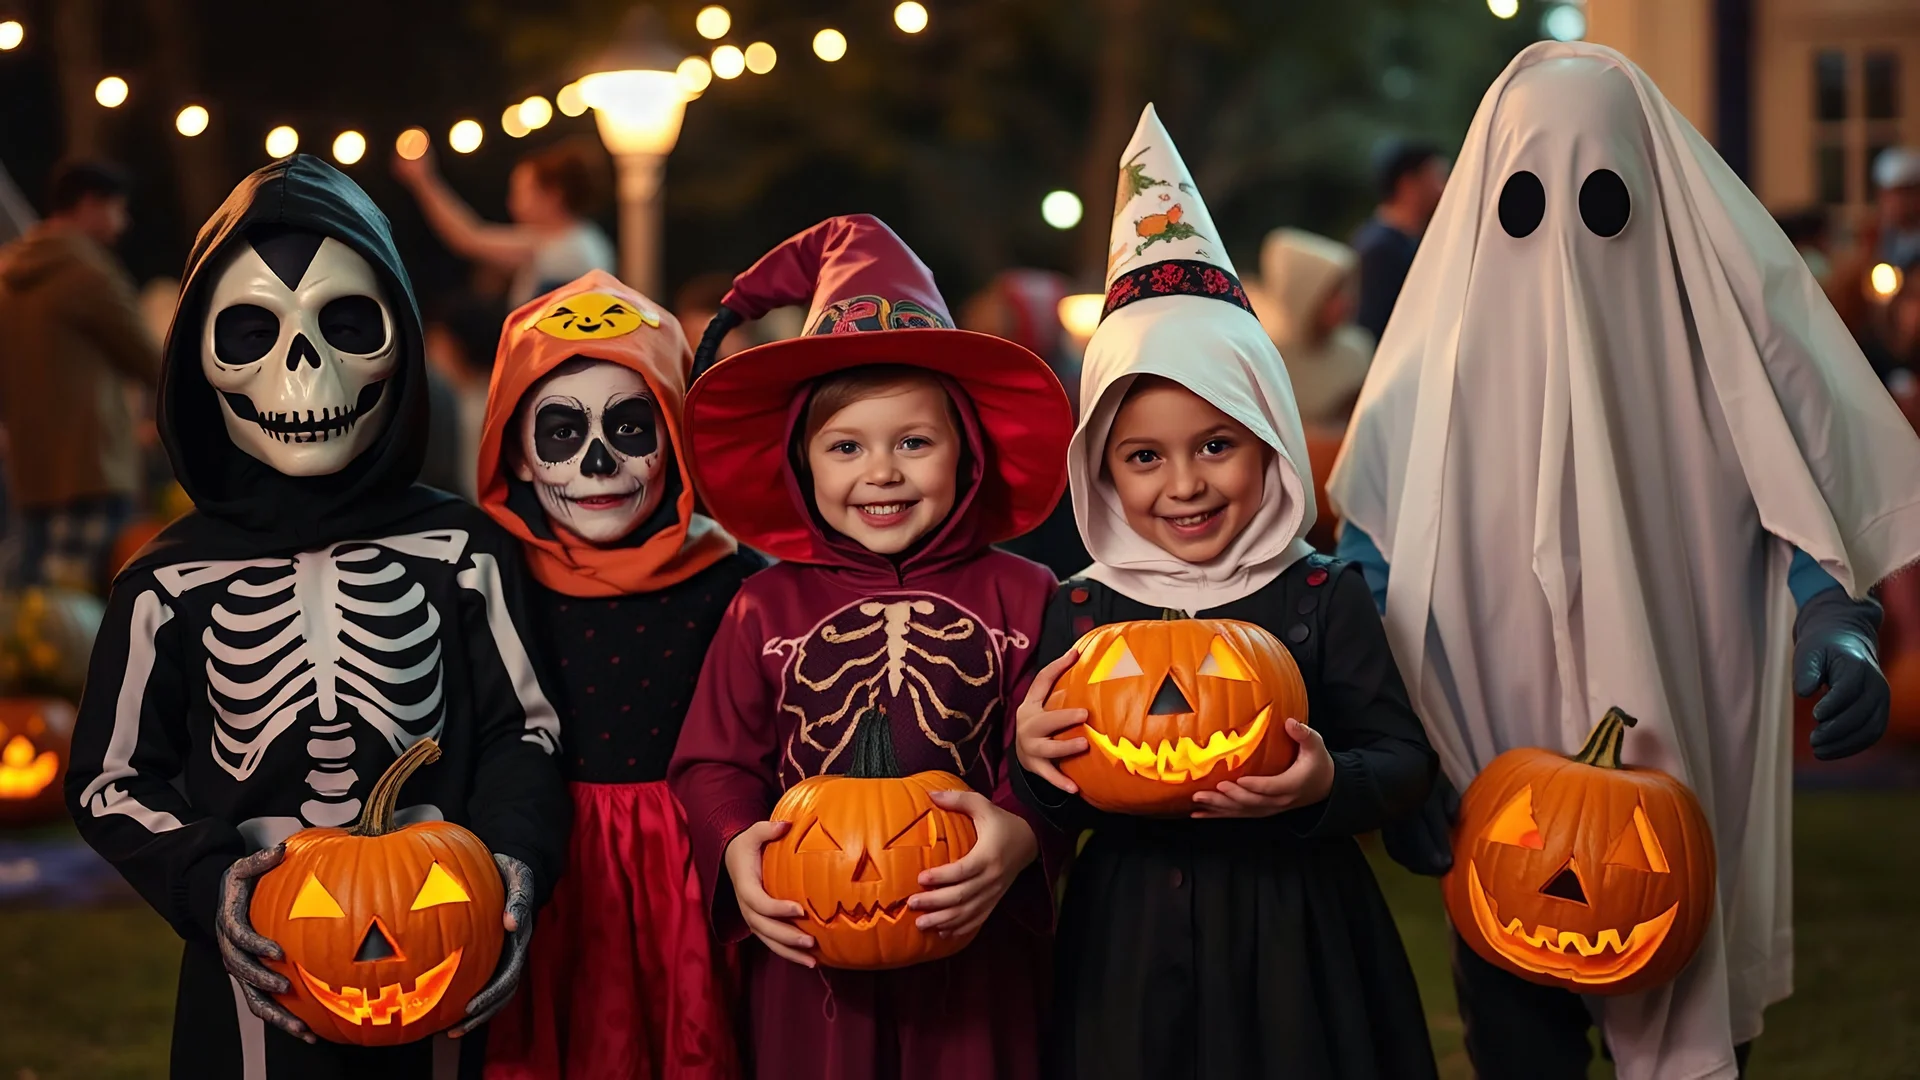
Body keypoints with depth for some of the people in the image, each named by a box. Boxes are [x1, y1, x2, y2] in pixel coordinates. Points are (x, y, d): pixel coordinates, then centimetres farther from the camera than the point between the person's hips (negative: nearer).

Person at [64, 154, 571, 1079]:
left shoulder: (459, 552, -2)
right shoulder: (173, 584, -3)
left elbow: (521, 733, 3)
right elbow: (111, 779, 3)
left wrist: (513, 861, -15)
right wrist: (206, 881, -14)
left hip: (437, 967, 1)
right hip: (252, 980, 0)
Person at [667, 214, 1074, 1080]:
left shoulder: (1019, 600, 1)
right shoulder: (766, 609, 4)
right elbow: (715, 761, 4)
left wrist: (1020, 837, -24)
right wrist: (734, 847, -15)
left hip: (972, 952, 0)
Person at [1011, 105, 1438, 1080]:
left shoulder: (1323, 600, -3)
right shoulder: (1078, 615, 0)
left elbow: (1405, 760, -3)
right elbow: (1064, 804, 5)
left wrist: (1328, 783, -23)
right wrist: (1031, 757, -17)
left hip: (1292, 941, -1)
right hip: (1131, 942, 1)